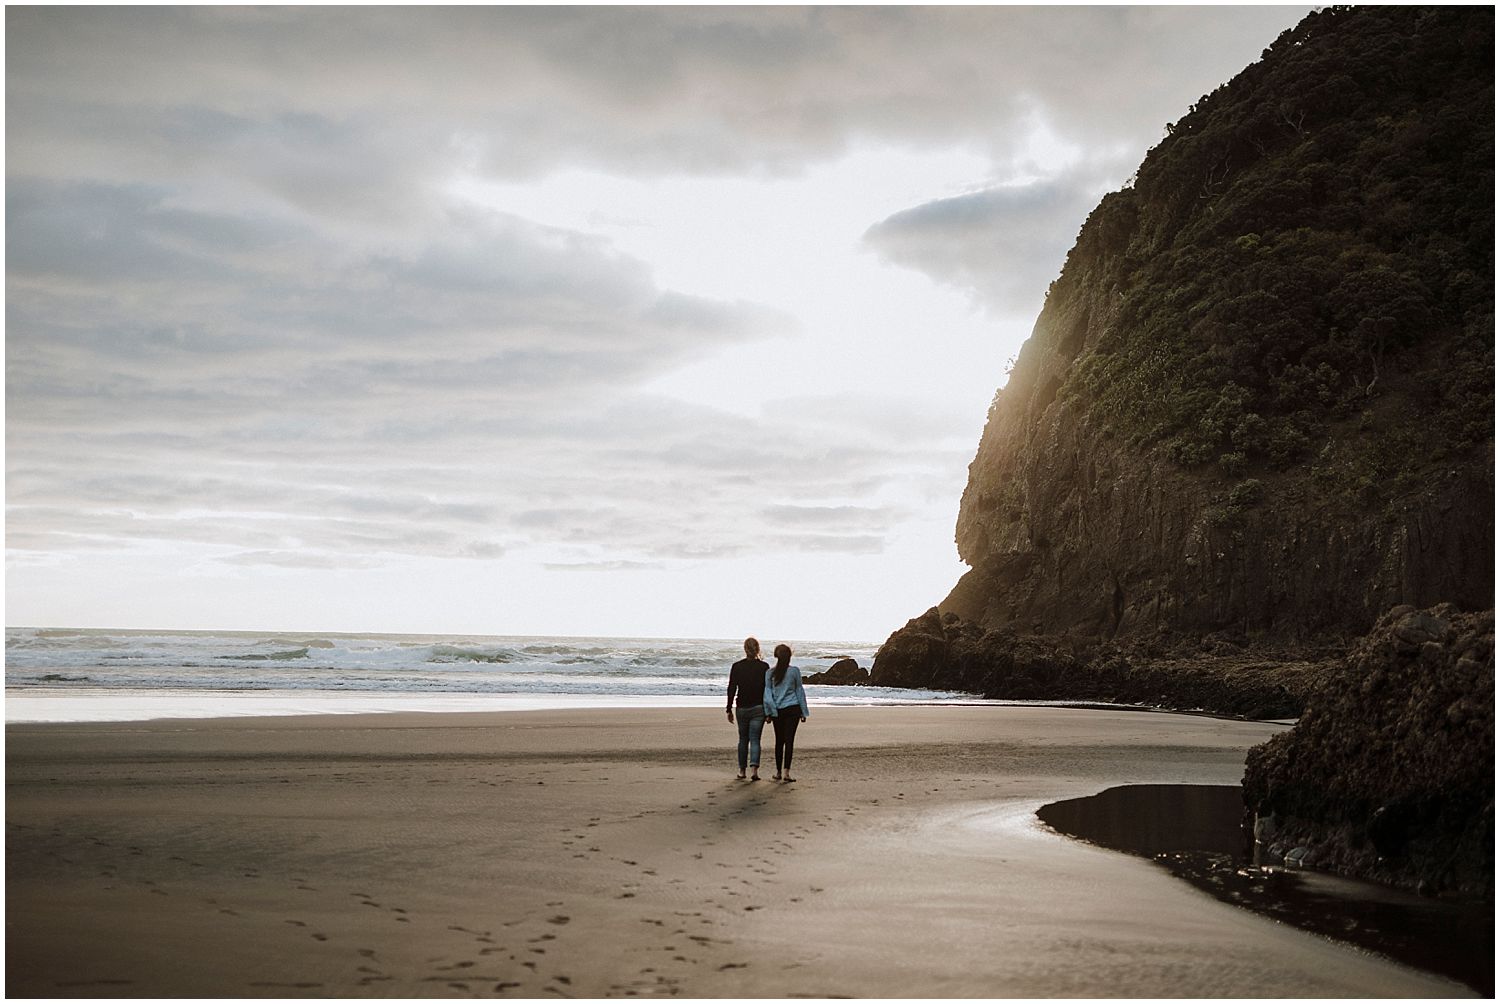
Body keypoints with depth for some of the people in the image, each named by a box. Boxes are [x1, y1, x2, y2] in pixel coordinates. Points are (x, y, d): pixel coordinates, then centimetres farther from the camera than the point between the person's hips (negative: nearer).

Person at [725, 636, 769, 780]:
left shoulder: (736, 667, -3)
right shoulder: (764, 667, -4)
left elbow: (732, 689, -3)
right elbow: (768, 689, -1)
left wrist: (729, 709, 4)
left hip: (742, 708, 1)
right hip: (759, 708, -1)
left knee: (743, 739, 15)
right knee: (755, 739, -1)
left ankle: (742, 771, 19)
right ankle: (754, 769, -18)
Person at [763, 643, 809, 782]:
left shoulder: (770, 673, 0)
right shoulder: (795, 671, -3)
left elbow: (767, 693, 1)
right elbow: (799, 691, 3)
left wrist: (768, 713, 6)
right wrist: (804, 712, 8)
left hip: (777, 711, 2)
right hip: (792, 709, -2)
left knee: (779, 741, 13)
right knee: (789, 741, -4)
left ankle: (779, 772, 19)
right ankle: (786, 773, -11)